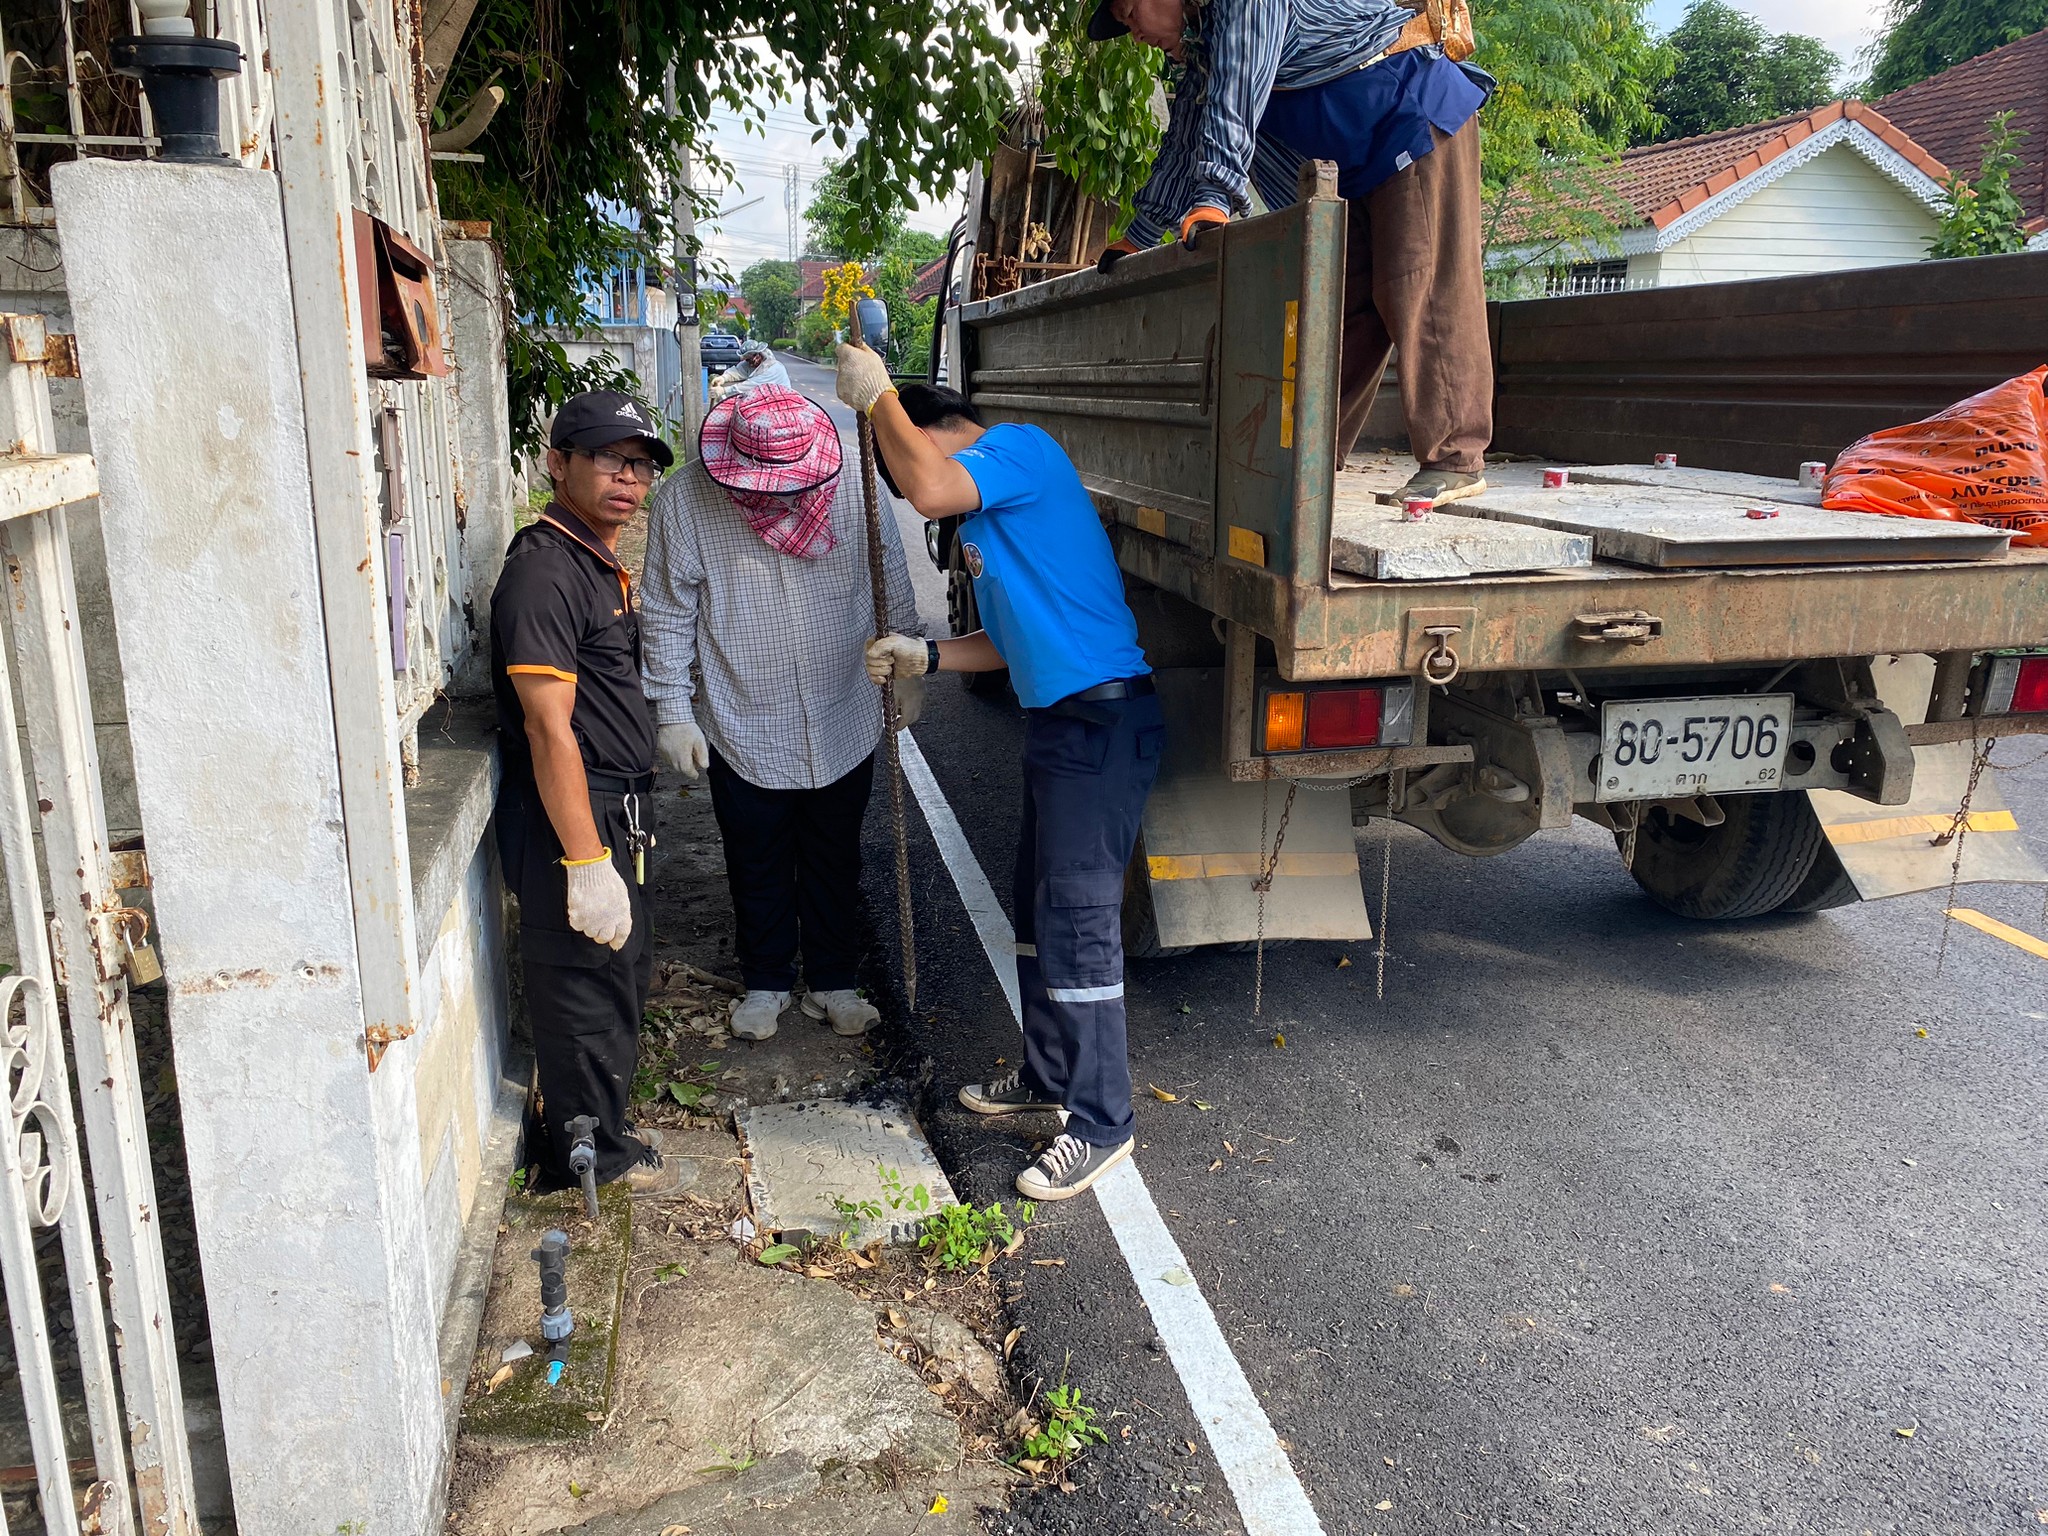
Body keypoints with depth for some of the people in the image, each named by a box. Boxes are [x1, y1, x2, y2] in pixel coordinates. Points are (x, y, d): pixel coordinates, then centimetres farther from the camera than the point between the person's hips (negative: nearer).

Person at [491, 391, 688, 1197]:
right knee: (586, 986, 3)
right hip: (572, 820, -11)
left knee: (623, 972, 22)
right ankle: (594, 1155, 21)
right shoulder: (544, 569, -20)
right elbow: (548, 727, -25)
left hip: (616, 812, 11)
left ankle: (601, 1128, 39)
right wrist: (586, 862, -26)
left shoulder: (602, 563, 13)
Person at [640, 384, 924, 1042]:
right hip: (743, 729, -1)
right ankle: (767, 981, 36)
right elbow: (669, 614, -6)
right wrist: (672, 711, -6)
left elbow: (891, 579, 4)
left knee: (836, 863, 16)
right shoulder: (684, 499, -14)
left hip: (843, 723, 1)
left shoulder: (850, 482, -10)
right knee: (757, 867, 15)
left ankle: (834, 980, 35)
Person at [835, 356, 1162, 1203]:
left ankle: (1101, 1124, 6)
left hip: (1099, 719, -11)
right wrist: (924, 654, 13)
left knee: (1077, 925, -6)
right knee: (1039, 911, 19)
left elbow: (931, 489, -29)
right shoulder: (986, 512, 21)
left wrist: (876, 394, -14)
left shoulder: (1018, 446, -9)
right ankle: (1048, 1077, 36)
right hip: (1058, 721, 11)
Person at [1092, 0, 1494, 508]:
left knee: (1422, 290, -17)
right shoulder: (1200, 51, 16)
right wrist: (1135, 238, 26)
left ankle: (1456, 460, -20)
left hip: (1418, 113, -9)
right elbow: (1184, 144, 24)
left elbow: (1234, 103, -27)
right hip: (1356, 163, 9)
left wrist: (1213, 198, -35)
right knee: (1346, 301, 4)